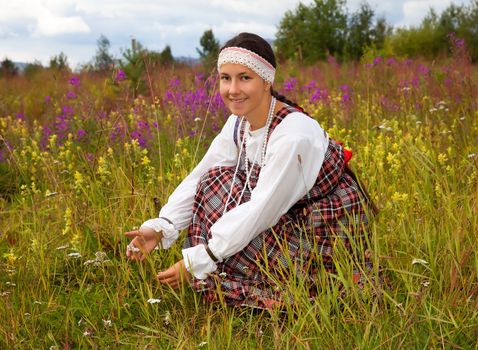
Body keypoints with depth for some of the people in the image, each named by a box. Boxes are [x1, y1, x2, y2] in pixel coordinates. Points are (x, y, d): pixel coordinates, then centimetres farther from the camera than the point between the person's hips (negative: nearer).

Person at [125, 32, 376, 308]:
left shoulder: (294, 135, -27)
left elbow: (262, 211, -29)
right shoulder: (239, 124, -3)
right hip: (290, 220, 7)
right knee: (215, 181, -7)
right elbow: (199, 178, -4)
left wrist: (197, 260, -28)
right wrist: (160, 226, -19)